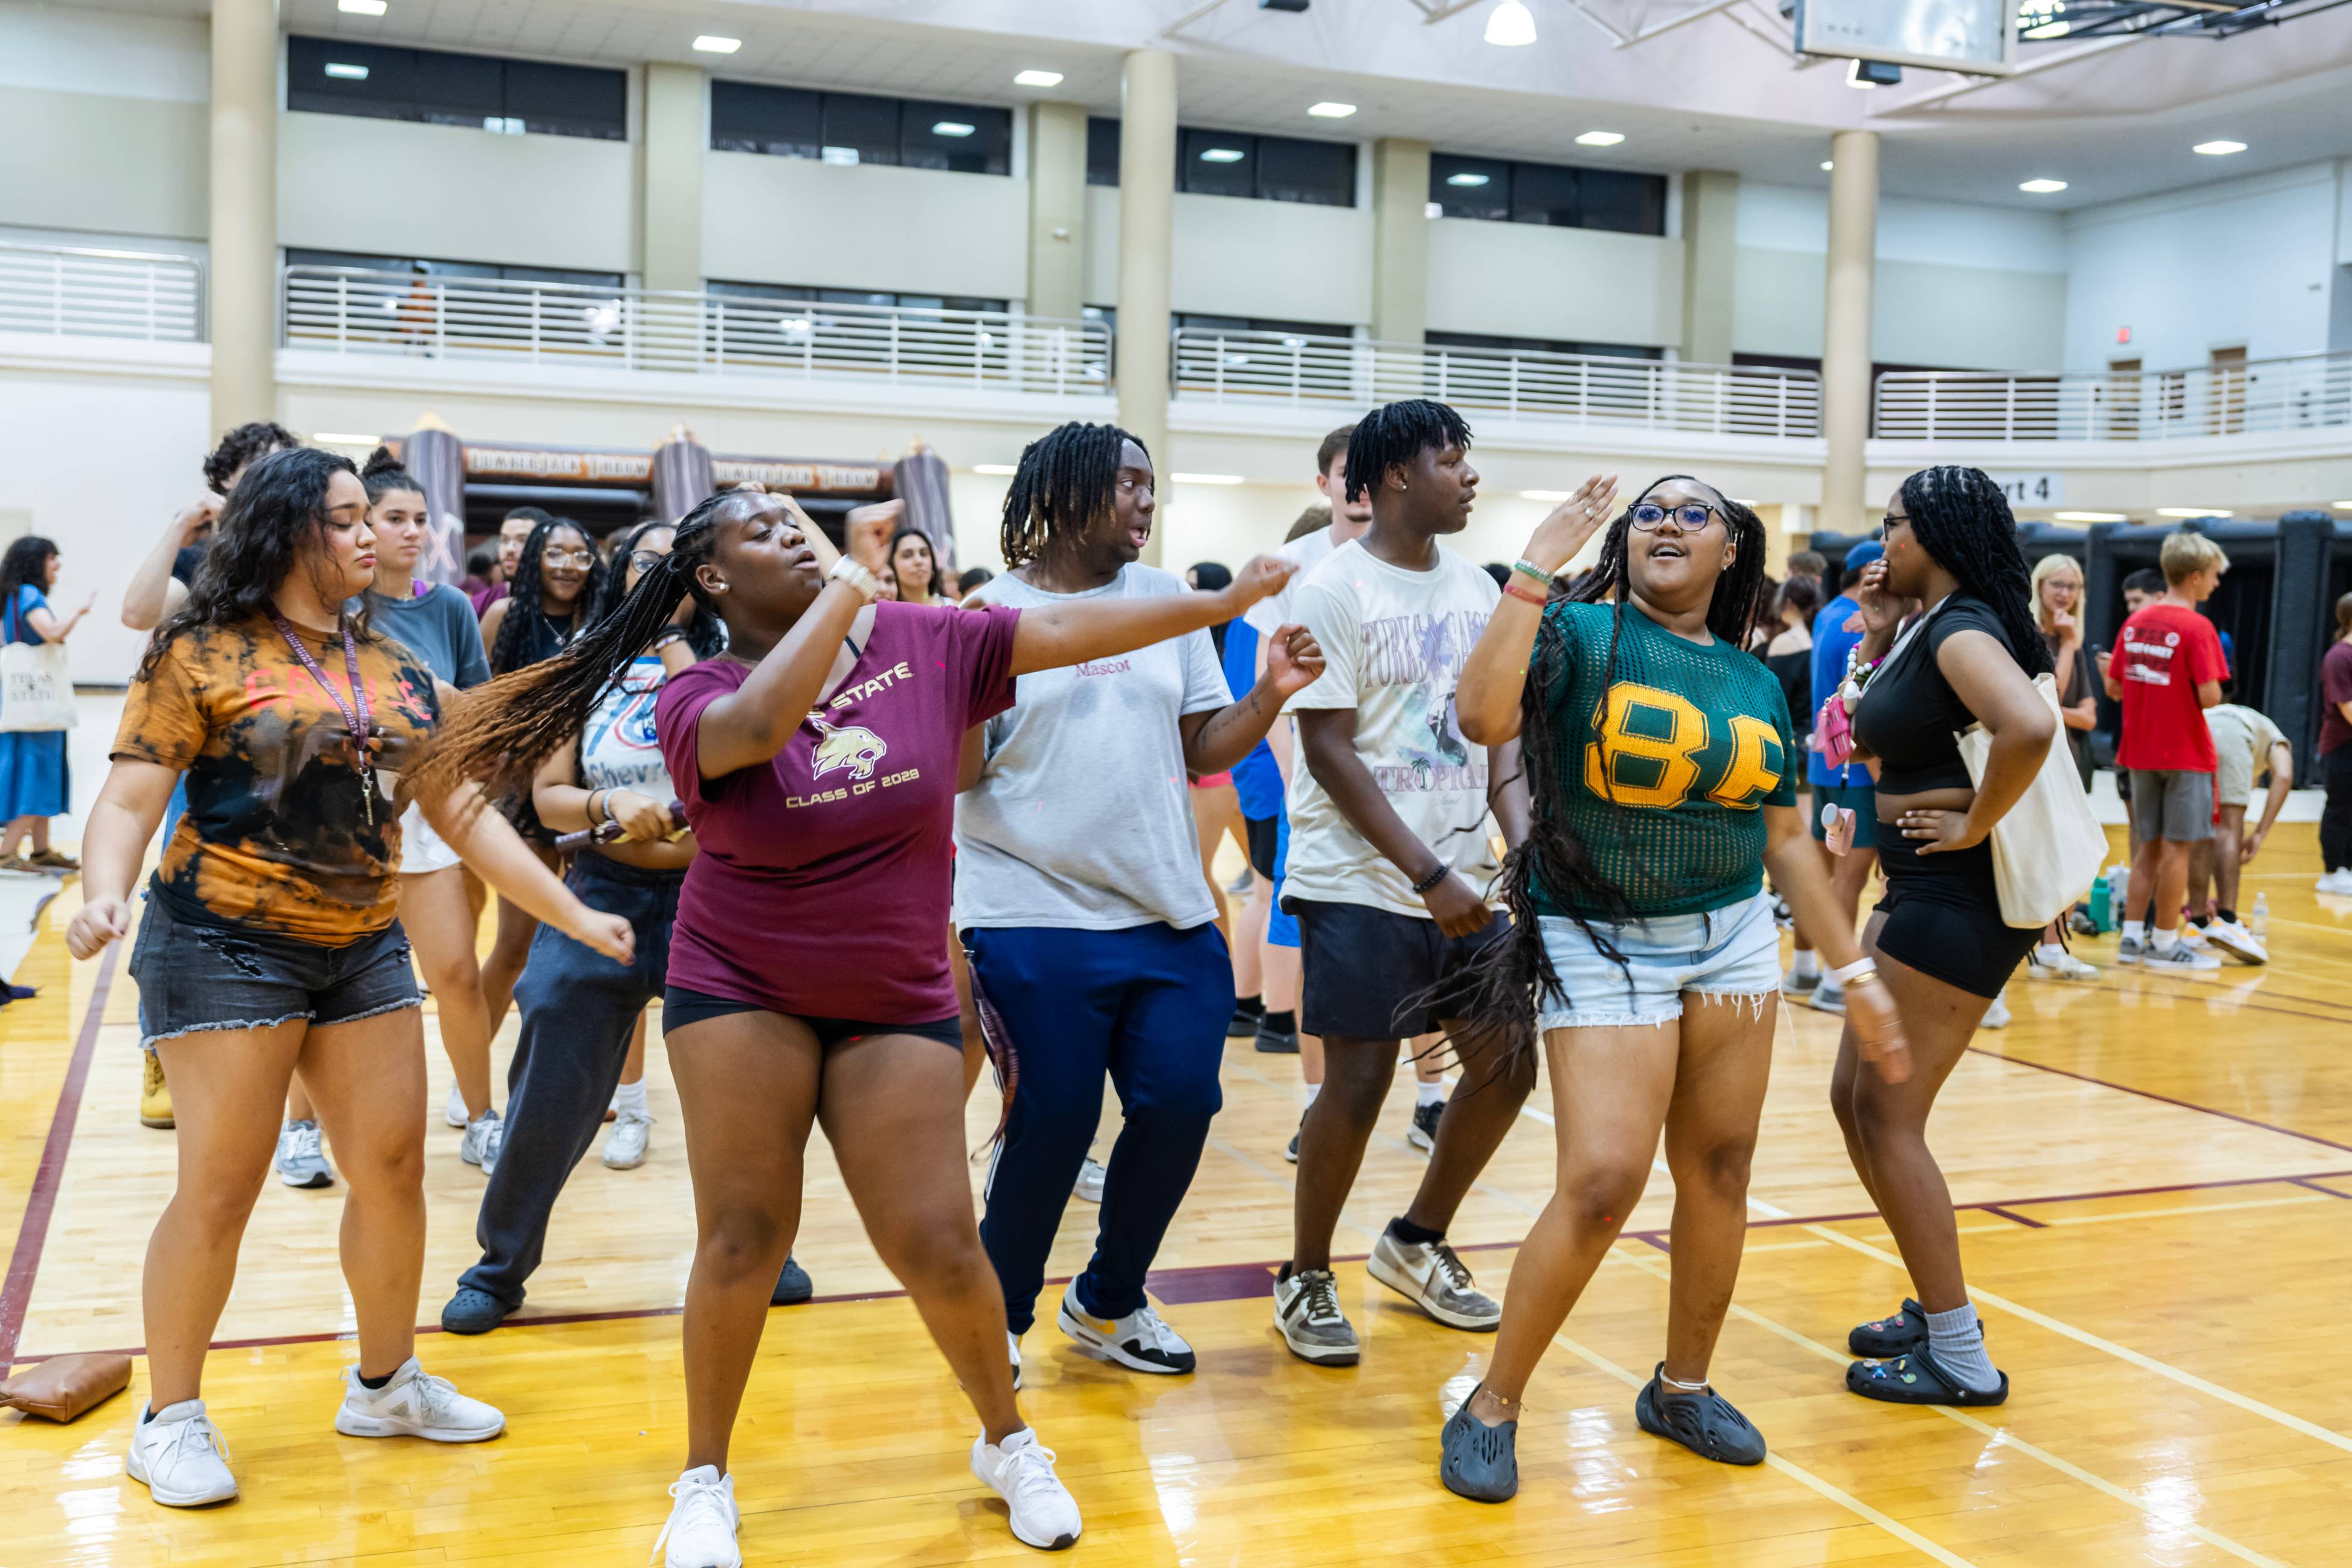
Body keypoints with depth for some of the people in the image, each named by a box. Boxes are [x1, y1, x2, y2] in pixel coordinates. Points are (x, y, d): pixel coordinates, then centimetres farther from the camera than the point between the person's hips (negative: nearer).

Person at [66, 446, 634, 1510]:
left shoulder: (394, 668, 9)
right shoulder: (204, 655, -6)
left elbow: (461, 814, 11)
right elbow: (131, 797, -10)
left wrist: (576, 916, 7)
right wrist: (106, 894, -30)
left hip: (364, 948, 6)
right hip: (226, 945, -5)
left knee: (393, 1167, 8)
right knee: (222, 1183, -3)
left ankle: (385, 1383, 27)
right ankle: (170, 1417, 15)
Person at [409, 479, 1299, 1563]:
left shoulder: (924, 643, -5)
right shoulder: (695, 702, -12)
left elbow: (1068, 628, -5)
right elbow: (759, 724, -34)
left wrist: (1225, 604, -5)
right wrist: (844, 589, -24)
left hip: (897, 1004, 1)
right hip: (742, 995, -1)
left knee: (939, 1247, -1)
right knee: (744, 1239, -1)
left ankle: (1009, 1443, 25)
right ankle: (705, 1481, 21)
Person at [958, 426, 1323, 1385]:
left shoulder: (1169, 601, 11)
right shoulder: (995, 611, -3)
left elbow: (1205, 750, 11)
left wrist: (1271, 694, -5)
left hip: (1168, 914, 5)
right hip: (1036, 917, -5)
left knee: (1180, 1104, 1)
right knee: (1054, 1123, -2)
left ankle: (1106, 1303, 25)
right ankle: (999, 1316, 23)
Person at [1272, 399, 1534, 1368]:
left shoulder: (1478, 589, 10)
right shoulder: (1334, 592, -9)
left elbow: (1499, 728, 12)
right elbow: (1330, 750, -13)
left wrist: (1525, 847, -4)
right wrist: (1429, 876, -16)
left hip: (1462, 879, 7)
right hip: (1360, 883, -7)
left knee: (1507, 1066, 7)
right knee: (1358, 1081, -5)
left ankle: (1416, 1243, 28)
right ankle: (1306, 1280, 17)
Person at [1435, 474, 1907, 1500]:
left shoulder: (1757, 683, 9)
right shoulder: (1582, 633, -6)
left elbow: (1788, 843, 15)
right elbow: (1482, 717, -26)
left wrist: (1854, 971, 13)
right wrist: (1537, 570, -23)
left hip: (1732, 940, 6)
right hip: (1601, 944, -6)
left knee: (1719, 1172, 9)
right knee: (1601, 1183, -14)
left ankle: (1683, 1388, 30)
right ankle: (1492, 1408, 4)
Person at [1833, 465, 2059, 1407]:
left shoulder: (1962, 629, -17)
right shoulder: (1928, 628, 13)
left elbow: (2030, 728, -35)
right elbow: (1885, 741, 19)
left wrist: (1975, 827, -23)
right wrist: (1879, 638, 10)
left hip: (1959, 899, -10)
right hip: (1916, 894, 10)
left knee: (1888, 1115, -4)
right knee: (1855, 1100, 15)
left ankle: (1960, 1359, 6)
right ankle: (1937, 1309, 27)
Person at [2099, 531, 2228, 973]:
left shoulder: (2135, 622, 5)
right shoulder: (2196, 627, -14)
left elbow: (2114, 688, 7)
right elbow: (2210, 696, -20)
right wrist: (2209, 691, 1)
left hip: (2141, 753, 6)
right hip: (2185, 754, -6)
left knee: (2149, 847, 15)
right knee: (2177, 847, 2)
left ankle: (2131, 937, 16)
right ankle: (2165, 943, 8)